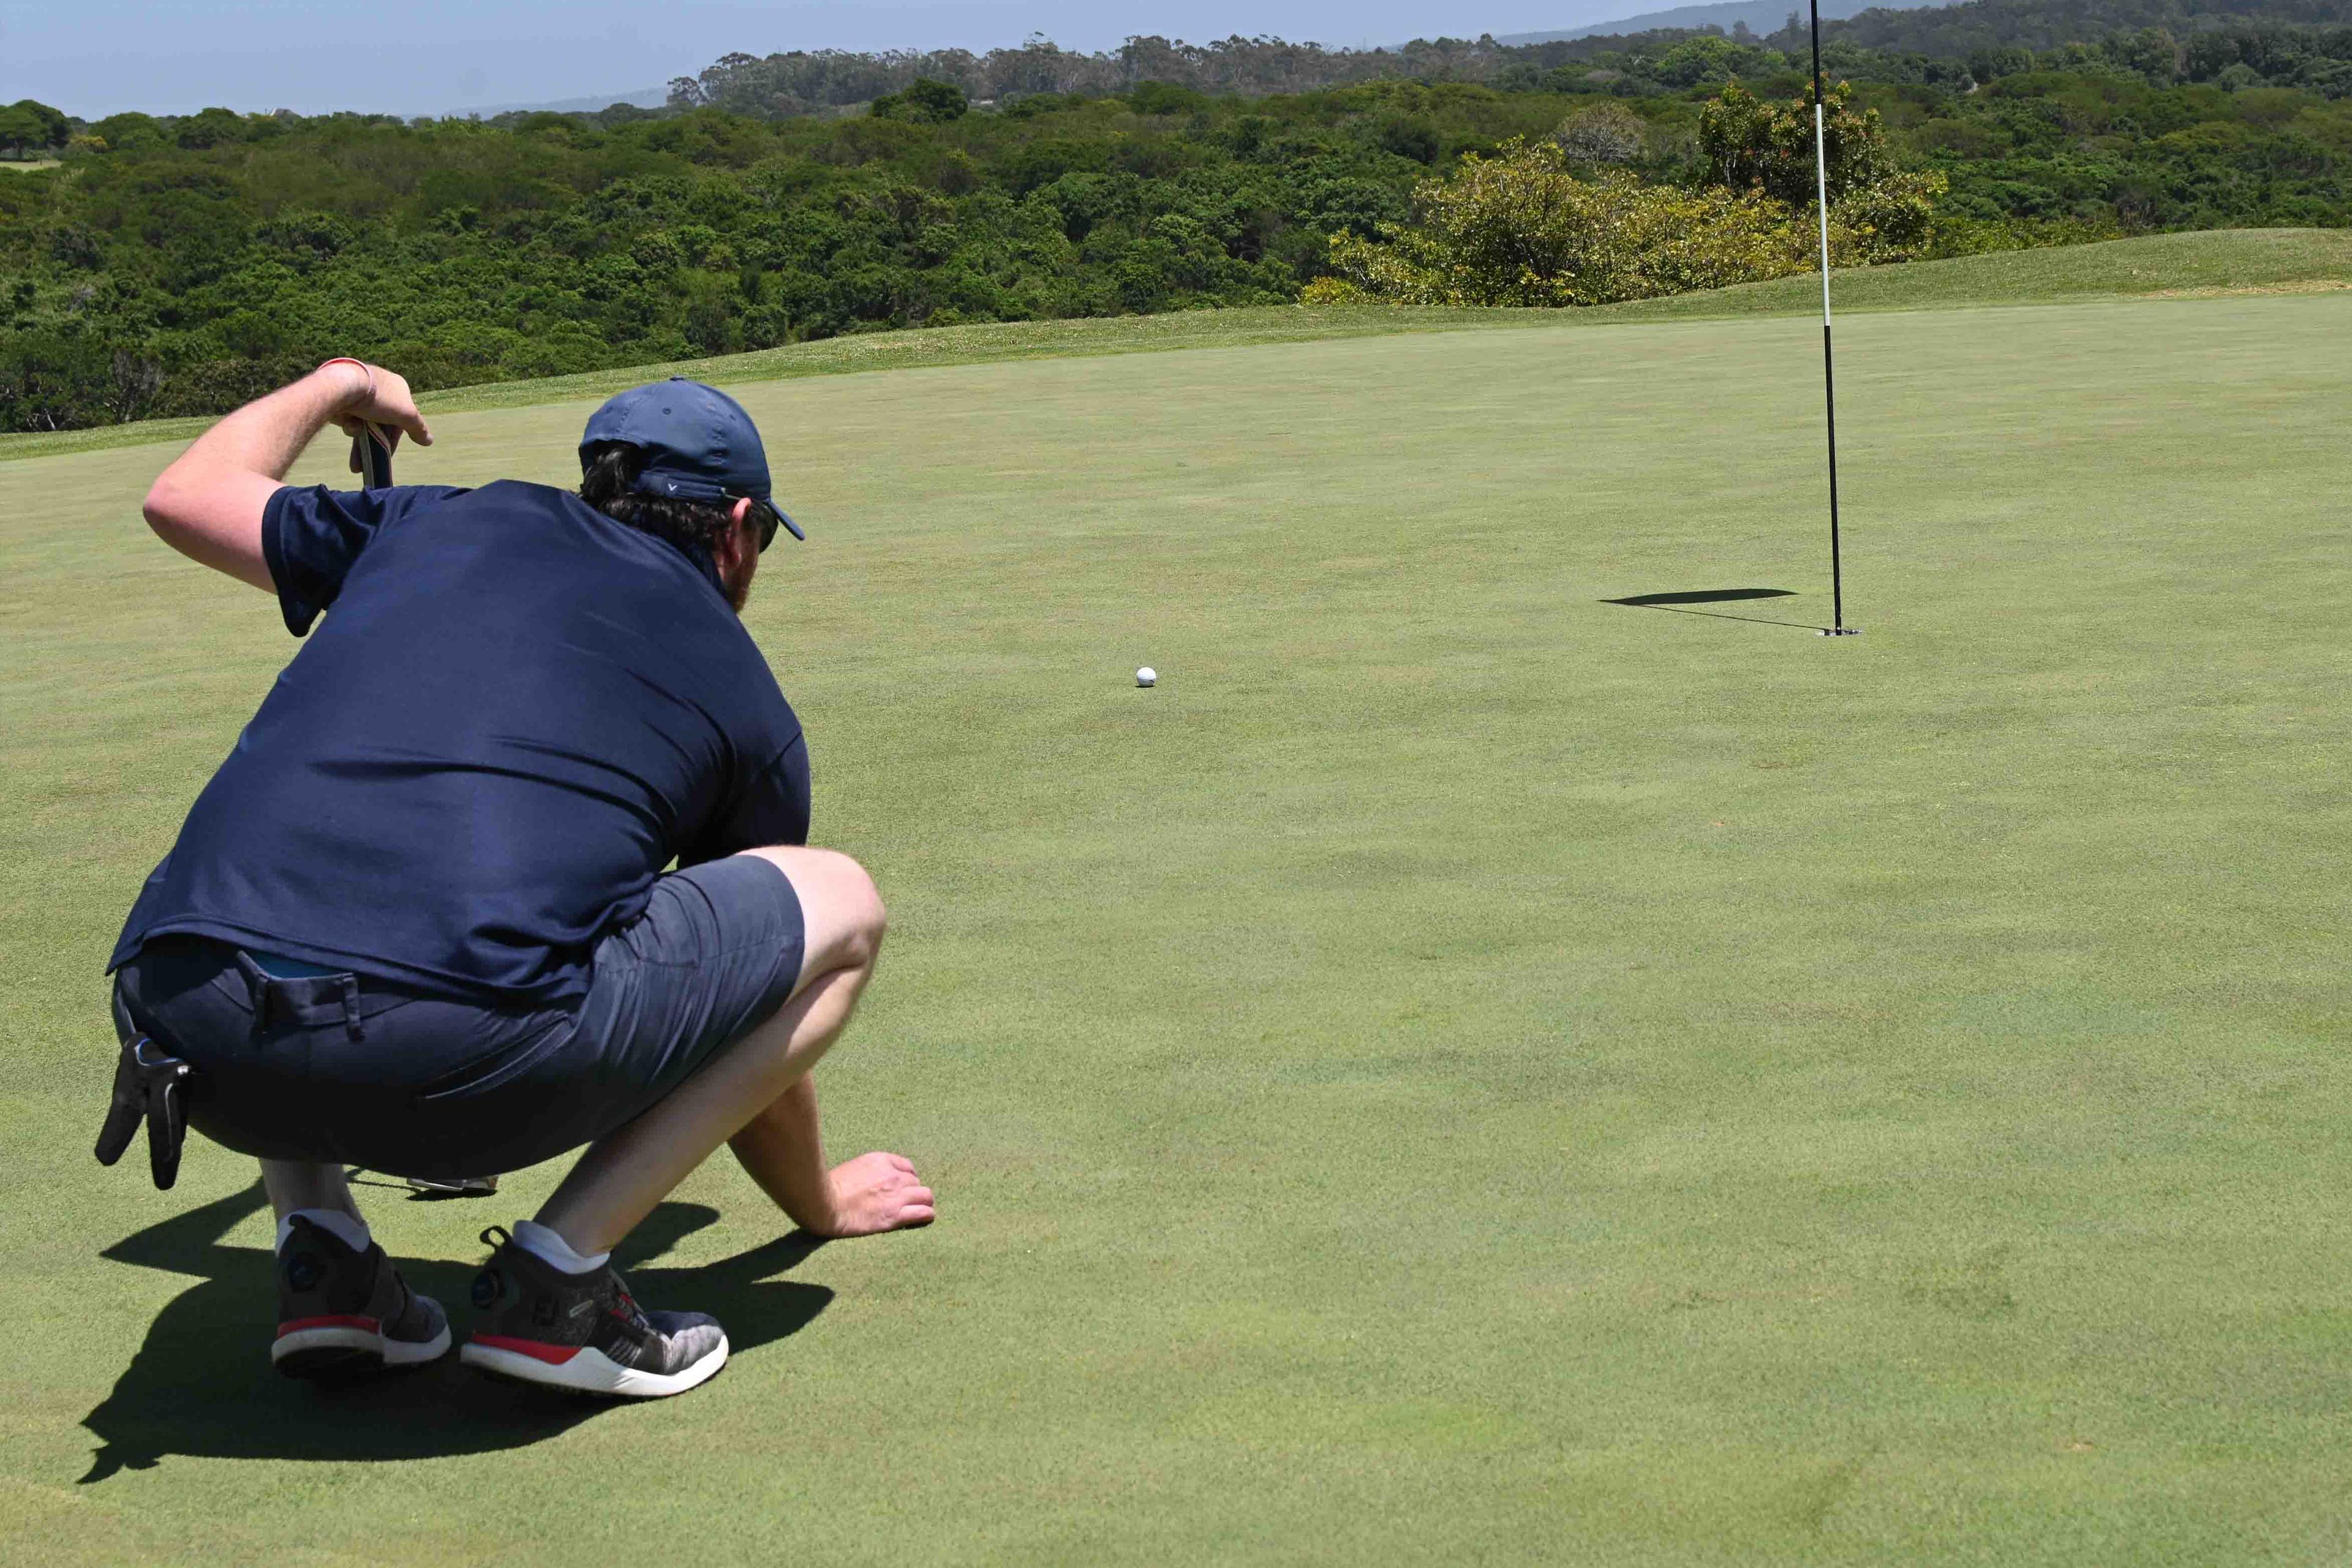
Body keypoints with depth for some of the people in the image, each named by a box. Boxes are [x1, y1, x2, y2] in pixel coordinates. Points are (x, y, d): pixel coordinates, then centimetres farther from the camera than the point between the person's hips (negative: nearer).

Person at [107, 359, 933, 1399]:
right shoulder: (745, 695, 24)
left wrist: (331, 388, 62)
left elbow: (184, 497, 42)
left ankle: (317, 1249, 18)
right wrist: (820, 1203, 53)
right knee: (841, 904, 19)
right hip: (474, 1074, -4)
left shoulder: (448, 526, 27)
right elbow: (749, 1000, 34)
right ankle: (555, 1278, 6)